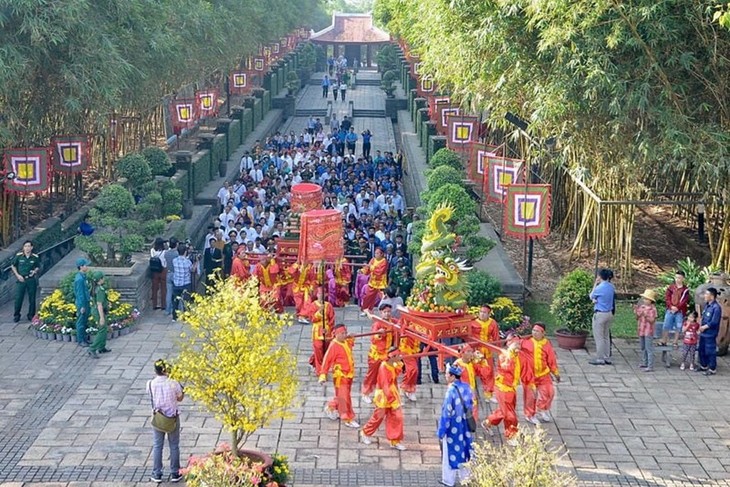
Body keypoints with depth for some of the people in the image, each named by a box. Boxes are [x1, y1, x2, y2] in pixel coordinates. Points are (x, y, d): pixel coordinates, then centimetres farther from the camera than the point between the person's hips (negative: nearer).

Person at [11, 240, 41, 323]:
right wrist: (17, 275, -3)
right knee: (18, 298, -2)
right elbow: (13, 266, 7)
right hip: (21, 279, -1)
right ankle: (16, 316, 11)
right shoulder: (18, 256, -4)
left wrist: (35, 271, -9)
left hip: (31, 280, 1)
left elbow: (38, 267, 12)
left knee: (32, 299, 5)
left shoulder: (35, 257, -2)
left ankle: (31, 315, 17)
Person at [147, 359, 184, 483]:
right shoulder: (173, 383, -18)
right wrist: (184, 390, 14)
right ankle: (175, 474, 20)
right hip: (173, 417, -1)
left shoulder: (151, 384, -13)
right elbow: (180, 398, -3)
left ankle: (157, 475, 20)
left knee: (157, 446, 14)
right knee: (174, 446, 13)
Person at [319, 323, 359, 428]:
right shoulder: (334, 346, -18)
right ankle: (348, 419, 6)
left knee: (342, 396, 20)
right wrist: (323, 375, -22)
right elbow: (327, 360, -19)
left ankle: (331, 407, 43)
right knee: (344, 397, -2)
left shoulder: (347, 342, 3)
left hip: (349, 374, 8)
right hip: (340, 375, -8)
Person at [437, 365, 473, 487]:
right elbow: (471, 406, 7)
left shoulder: (451, 391, -24)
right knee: (463, 450, 19)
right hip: (464, 426, 6)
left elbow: (446, 412, -21)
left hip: (453, 428, -6)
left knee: (451, 452, 8)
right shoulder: (466, 387, -3)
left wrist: (441, 431, -13)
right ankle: (465, 477, 29)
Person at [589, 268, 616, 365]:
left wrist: (595, 284, 2)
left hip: (600, 314, -8)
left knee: (599, 337, 0)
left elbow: (591, 296, 0)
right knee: (606, 336, 14)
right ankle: (607, 358, 18)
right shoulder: (611, 287, 5)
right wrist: (595, 300, 1)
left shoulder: (599, 287, -17)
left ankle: (600, 359, 3)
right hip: (609, 313, 8)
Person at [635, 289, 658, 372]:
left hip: (648, 332, -8)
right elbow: (638, 318, 15)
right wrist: (636, 312, -2)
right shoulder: (641, 307, 9)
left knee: (649, 349, -7)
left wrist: (646, 315, -29)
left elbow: (652, 320, -18)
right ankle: (644, 363, 32)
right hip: (641, 330, 8)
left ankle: (650, 366, -6)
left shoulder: (652, 309, -13)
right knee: (643, 348, 19)